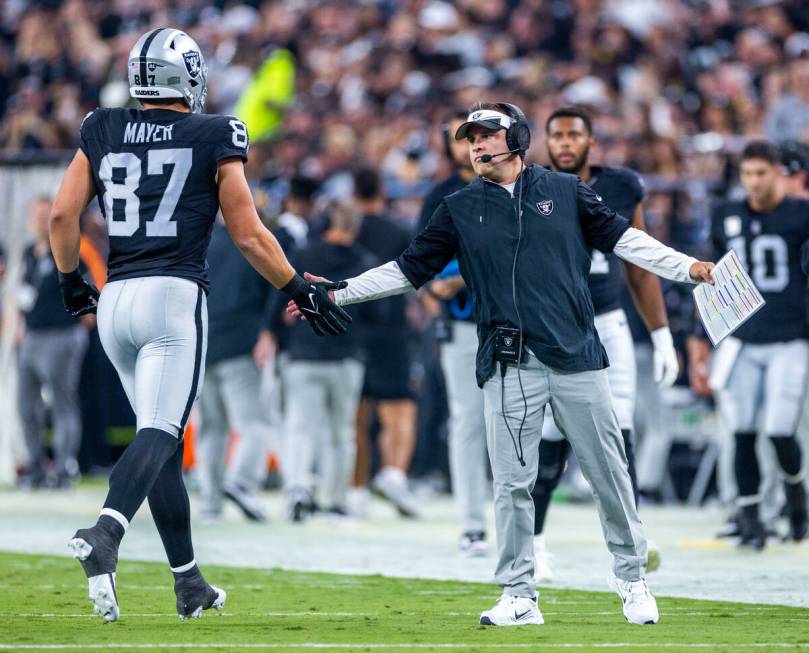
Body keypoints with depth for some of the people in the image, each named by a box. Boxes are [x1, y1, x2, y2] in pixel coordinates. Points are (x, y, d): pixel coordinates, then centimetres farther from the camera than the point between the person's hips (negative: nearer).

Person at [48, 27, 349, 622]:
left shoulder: (102, 132, 10)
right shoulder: (214, 138, 0)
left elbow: (63, 214, 6)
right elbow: (249, 235, 1)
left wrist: (71, 281, 22)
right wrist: (301, 291, 12)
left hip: (115, 300, 5)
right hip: (175, 296, -5)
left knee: (167, 439, 15)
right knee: (160, 434, -13)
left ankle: (189, 583, 18)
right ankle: (104, 534, -40)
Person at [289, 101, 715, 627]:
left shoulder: (565, 191, 11)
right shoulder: (460, 210, 12)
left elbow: (624, 239, 11)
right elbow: (408, 270, 13)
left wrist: (689, 268, 1)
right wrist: (338, 293, 5)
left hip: (577, 356, 0)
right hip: (510, 365, 0)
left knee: (609, 471, 2)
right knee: (512, 483, -3)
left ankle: (631, 575, 17)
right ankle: (519, 596, 4)